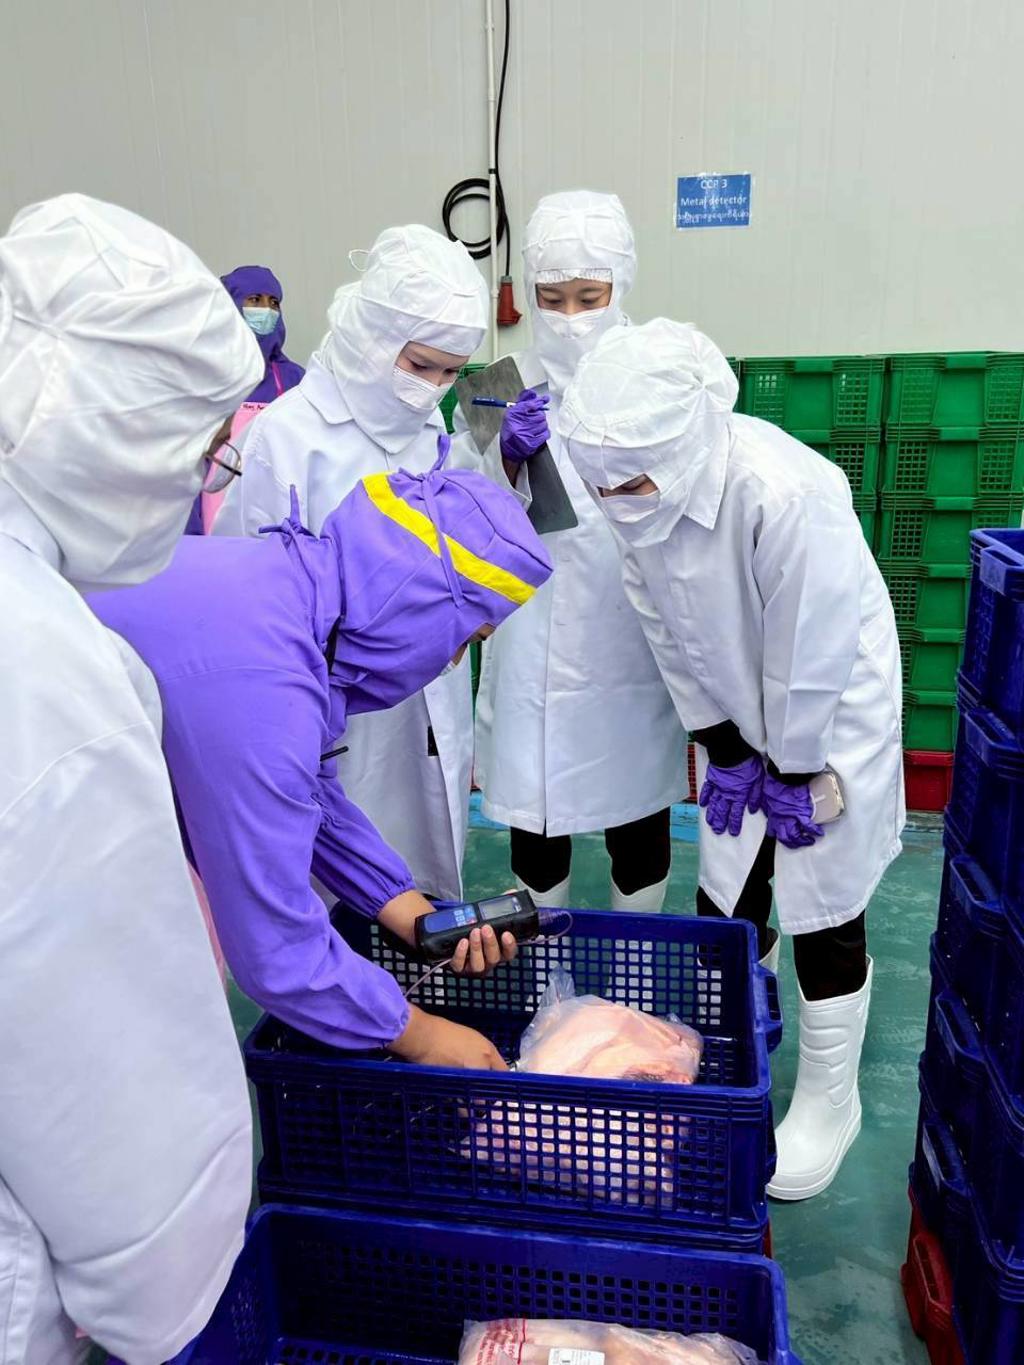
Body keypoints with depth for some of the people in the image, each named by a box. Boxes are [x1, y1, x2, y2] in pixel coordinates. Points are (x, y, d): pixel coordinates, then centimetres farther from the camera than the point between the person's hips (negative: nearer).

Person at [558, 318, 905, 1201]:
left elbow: (811, 649, -25)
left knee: (824, 918, 5)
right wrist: (723, 748, 0)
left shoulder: (783, 492, -36)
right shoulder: (641, 494, -16)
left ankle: (830, 1102, 28)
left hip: (831, 712, -5)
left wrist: (794, 772, -13)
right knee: (725, 904, 14)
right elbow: (670, 631, -4)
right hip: (741, 717, 6)